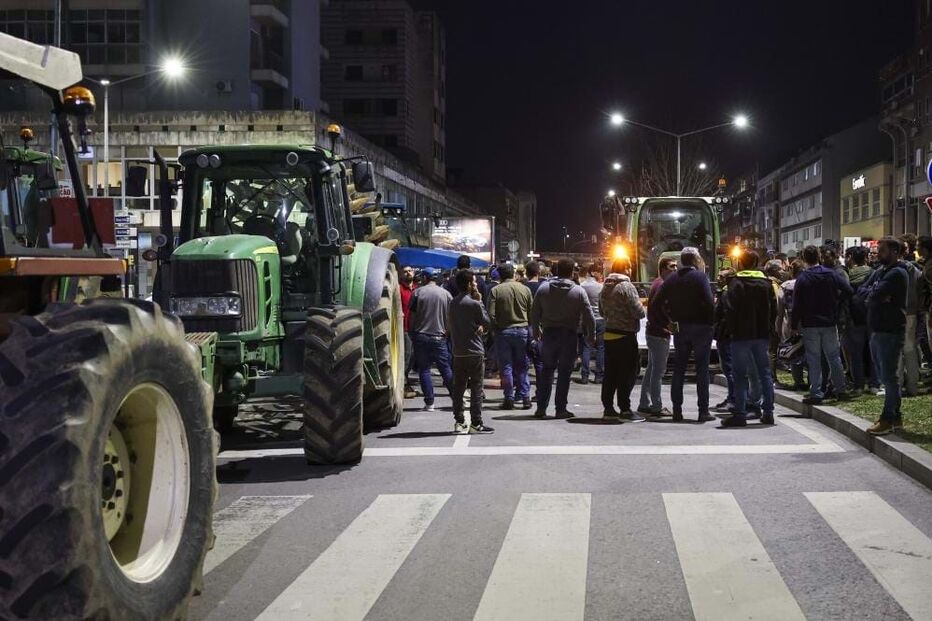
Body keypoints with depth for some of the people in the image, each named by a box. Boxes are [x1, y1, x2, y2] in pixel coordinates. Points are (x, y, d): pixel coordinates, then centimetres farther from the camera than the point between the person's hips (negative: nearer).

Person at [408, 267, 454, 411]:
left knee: (424, 370, 3)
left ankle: (429, 403, -1)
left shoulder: (417, 292, -2)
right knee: (446, 369, 6)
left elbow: (412, 316, -2)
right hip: (439, 337, 2)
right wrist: (447, 332, 17)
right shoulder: (446, 294, 4)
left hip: (421, 336, -1)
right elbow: (451, 317, 5)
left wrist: (412, 332, 9)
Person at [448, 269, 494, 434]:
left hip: (458, 352, 6)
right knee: (476, 389, -1)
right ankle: (476, 424, 0)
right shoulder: (474, 303, -14)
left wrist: (477, 327, 7)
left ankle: (459, 422, 13)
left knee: (458, 388, 9)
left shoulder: (453, 303, 7)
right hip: (475, 352, -6)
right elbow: (487, 322, -2)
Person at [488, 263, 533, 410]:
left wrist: (495, 328, 5)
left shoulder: (495, 290, -6)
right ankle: (525, 396, 8)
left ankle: (509, 398, 3)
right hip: (522, 330, 2)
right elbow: (532, 313, 4)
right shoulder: (525, 289, 2)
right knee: (521, 366, 11)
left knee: (506, 366, 4)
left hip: (503, 331, -2)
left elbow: (491, 314, -10)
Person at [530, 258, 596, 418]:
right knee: (564, 372, 4)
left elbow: (534, 313, 4)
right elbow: (589, 316, -5)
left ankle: (541, 408, 9)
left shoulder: (544, 288, 0)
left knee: (547, 369, 12)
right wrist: (591, 335, 7)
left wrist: (536, 331, 17)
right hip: (569, 334, -2)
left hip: (549, 333, 2)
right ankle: (560, 409, 5)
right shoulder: (578, 291, -5)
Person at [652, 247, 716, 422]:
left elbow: (657, 302, 2)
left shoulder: (672, 278, 5)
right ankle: (703, 411, 1)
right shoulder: (700, 276, -9)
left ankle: (677, 411, 11)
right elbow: (709, 302, -19)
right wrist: (711, 321, -6)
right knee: (702, 369, 1)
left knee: (678, 369, 10)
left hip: (680, 328, 4)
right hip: (700, 327, -4)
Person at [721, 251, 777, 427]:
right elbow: (773, 309, 7)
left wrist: (731, 330, -4)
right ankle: (768, 412, 10)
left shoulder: (736, 282, -8)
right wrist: (769, 330, 12)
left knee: (741, 375, -1)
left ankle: (740, 414, -4)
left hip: (742, 335, -4)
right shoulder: (766, 282, 7)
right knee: (765, 373, 10)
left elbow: (730, 308, -13)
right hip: (762, 335, 4)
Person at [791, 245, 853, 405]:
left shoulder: (802, 279, -9)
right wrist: (836, 301, 10)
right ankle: (841, 390, 19)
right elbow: (848, 291, -5)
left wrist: (794, 325, -1)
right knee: (834, 357, 13)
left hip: (810, 325, -3)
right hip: (830, 323, 3)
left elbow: (797, 305, -9)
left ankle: (816, 393, 0)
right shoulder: (831, 274, -1)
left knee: (814, 360, 1)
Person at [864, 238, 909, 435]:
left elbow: (876, 295, -24)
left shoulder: (897, 273, -14)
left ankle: (888, 418, -3)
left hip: (891, 332, -9)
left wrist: (873, 293, -3)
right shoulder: (880, 272, 15)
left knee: (889, 376, -6)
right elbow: (863, 292, 7)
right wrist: (877, 294, -10)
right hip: (877, 330, 10)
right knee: (885, 376, 14)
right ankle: (895, 415, 23)